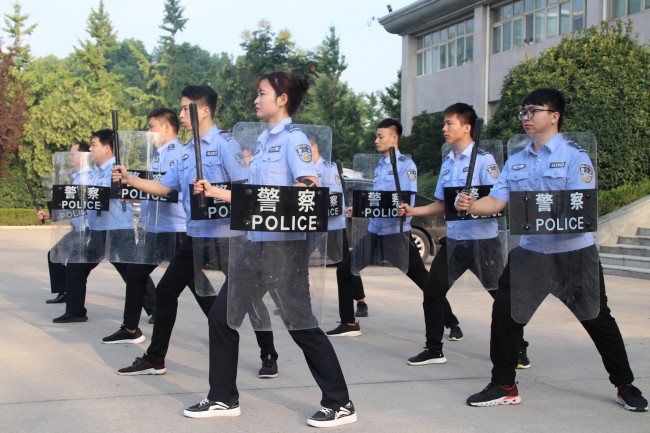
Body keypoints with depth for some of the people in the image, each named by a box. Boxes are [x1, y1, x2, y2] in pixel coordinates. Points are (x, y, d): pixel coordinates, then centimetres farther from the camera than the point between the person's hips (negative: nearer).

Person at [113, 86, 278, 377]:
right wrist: (129, 180, 6)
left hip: (225, 236, -8)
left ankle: (268, 356, 18)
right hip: (195, 235, 8)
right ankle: (154, 359, 19)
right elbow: (163, 187, 16)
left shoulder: (223, 146, -11)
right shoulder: (186, 152, 12)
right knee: (166, 290, 8)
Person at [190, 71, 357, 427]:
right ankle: (223, 398, 19)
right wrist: (216, 193, 12)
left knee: (299, 323, -5)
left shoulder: (293, 139, -9)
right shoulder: (263, 141, 16)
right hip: (257, 242, 9)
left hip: (285, 243, -9)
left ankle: (340, 404, 6)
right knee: (222, 315, 8)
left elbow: (310, 190, -21)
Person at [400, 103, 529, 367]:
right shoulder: (447, 164, 12)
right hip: (453, 239, 7)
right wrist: (413, 211, 5)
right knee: (433, 290, 3)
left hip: (482, 240, -7)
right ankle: (434, 349, 15)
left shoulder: (483, 160, -9)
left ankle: (519, 350, 16)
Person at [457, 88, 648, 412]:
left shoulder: (574, 157, -8)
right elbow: (496, 200, -1)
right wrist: (472, 206, -21)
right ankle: (504, 386, 8)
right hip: (530, 252, 4)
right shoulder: (515, 162, 8)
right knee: (504, 313, -5)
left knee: (597, 319, 6)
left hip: (575, 253, -4)